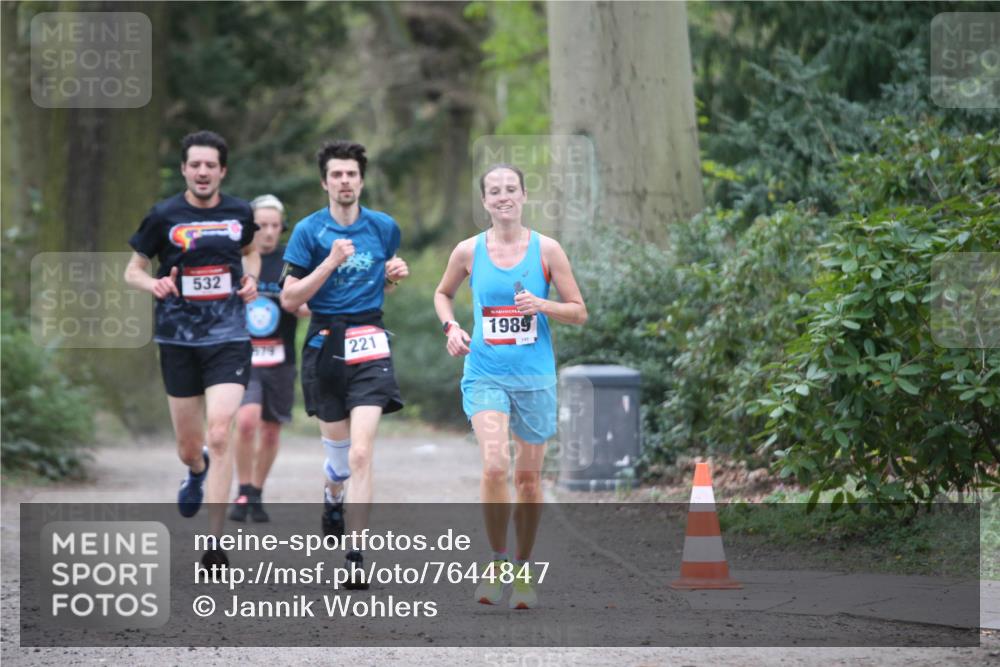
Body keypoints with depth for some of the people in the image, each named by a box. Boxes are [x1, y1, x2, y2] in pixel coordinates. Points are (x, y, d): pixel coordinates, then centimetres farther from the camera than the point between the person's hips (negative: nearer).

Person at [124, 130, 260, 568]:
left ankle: (215, 544, -12)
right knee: (189, 447, 8)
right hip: (178, 339, 0)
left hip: (228, 338, 0)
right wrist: (154, 284, -15)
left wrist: (250, 280, 4)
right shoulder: (164, 216, -2)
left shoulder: (239, 213, 4)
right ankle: (197, 471, 49)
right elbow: (133, 270, 7)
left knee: (219, 437, -16)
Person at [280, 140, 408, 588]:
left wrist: (395, 275, 1)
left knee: (360, 454, -15)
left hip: (369, 345, 0)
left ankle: (356, 558, -15)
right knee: (338, 447, 11)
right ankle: (333, 497, 48)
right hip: (325, 344, 0)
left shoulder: (384, 227, 7)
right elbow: (289, 299, -6)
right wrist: (331, 262, -17)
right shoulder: (309, 230, -1)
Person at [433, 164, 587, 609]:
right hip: (484, 374, -1)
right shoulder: (469, 251, 2)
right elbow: (443, 293, 21)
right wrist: (451, 327, 2)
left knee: (528, 478, 7)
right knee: (494, 465, -20)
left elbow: (579, 312, 3)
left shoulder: (546, 249, 0)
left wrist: (541, 305, -14)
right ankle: (497, 562, -4)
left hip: (534, 376, 1)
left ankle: (522, 569, 23)